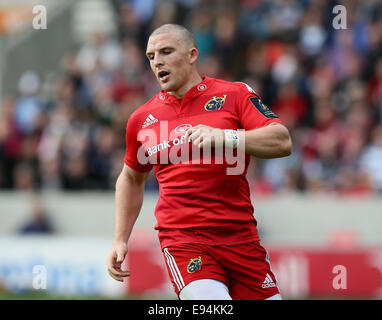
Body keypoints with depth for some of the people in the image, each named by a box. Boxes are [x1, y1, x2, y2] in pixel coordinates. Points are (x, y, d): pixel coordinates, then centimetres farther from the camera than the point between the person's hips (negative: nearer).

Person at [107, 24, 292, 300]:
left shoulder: (234, 95, 2)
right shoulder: (142, 119, 11)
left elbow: (283, 142, -10)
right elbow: (131, 179, 27)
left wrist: (225, 137, -24)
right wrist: (120, 241, 20)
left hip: (240, 234, 1)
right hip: (183, 239, -1)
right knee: (209, 298, -25)